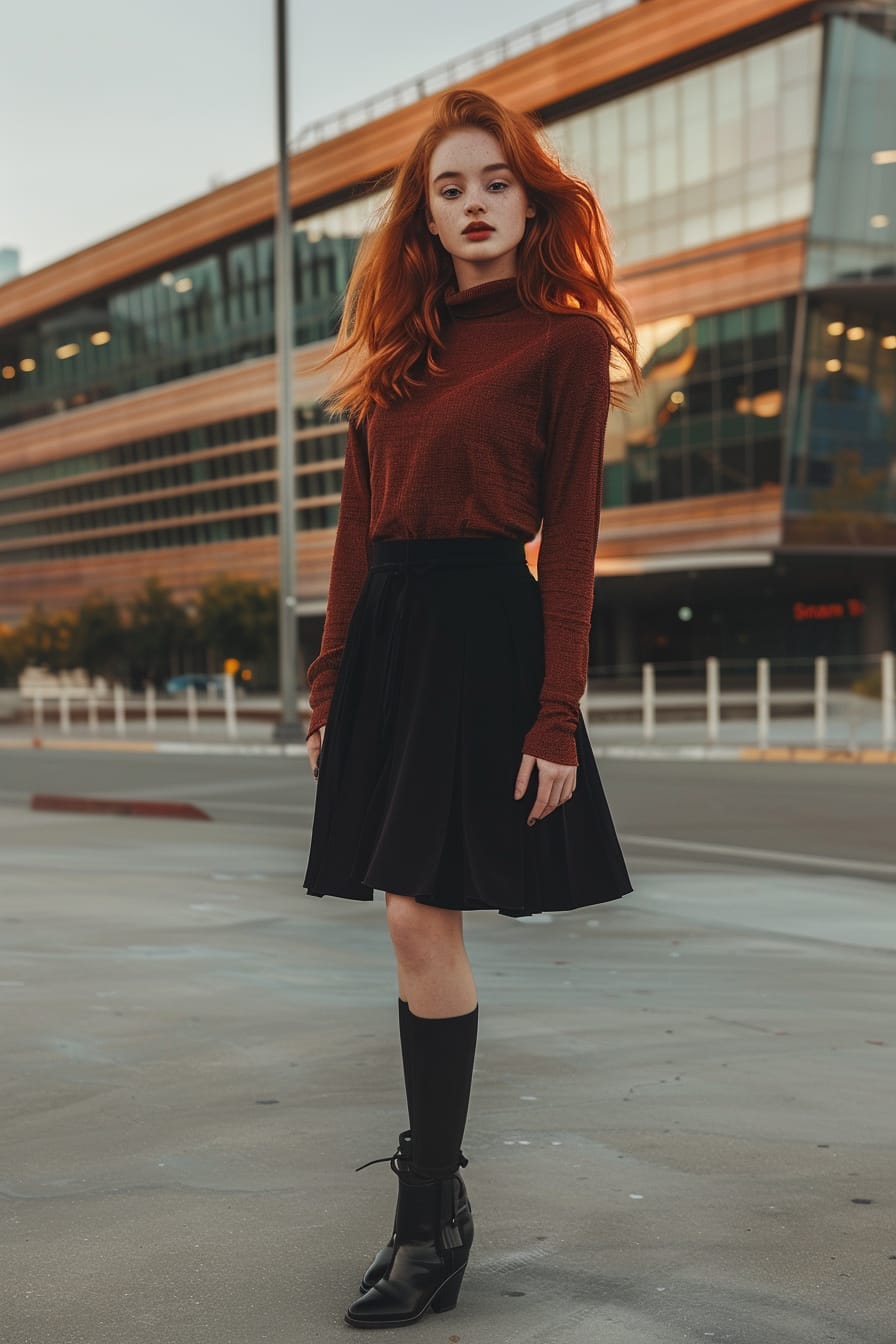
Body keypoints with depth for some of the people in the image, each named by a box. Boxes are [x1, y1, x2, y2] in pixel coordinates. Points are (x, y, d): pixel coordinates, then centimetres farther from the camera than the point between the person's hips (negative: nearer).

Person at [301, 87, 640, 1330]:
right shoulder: (402, 343, 15)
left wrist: (558, 718, -13)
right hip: (386, 625, 6)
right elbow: (359, 518, 15)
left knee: (420, 915, -9)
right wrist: (332, 680, 11)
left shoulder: (564, 339, -3)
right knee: (419, 921, 10)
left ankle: (429, 1225, 0)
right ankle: (438, 1168, 24)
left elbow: (571, 536, -8)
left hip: (484, 622, -6)